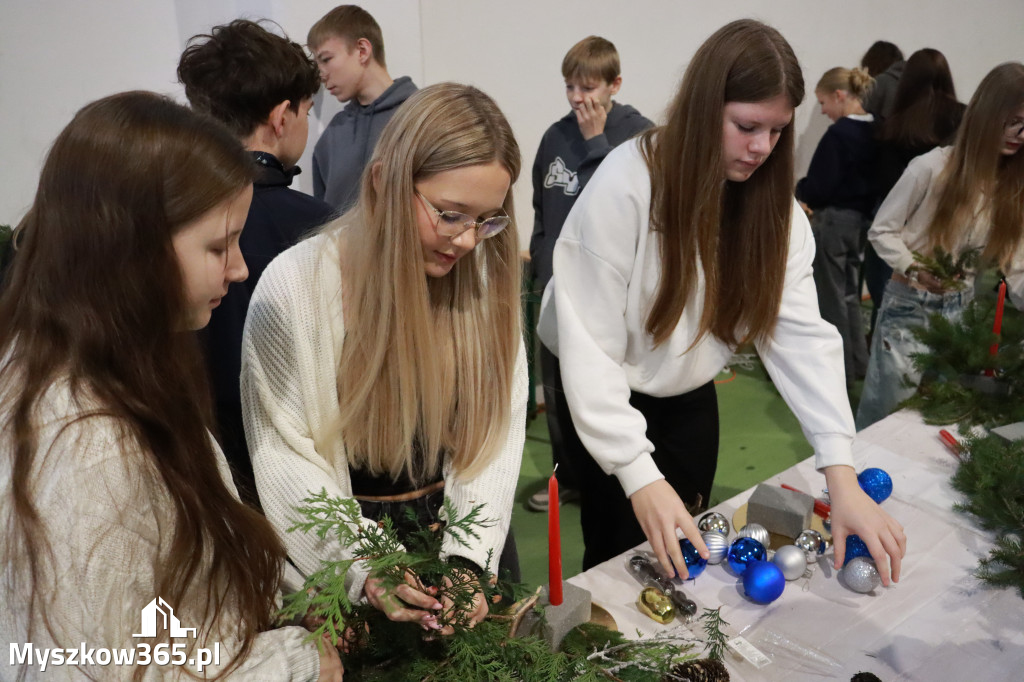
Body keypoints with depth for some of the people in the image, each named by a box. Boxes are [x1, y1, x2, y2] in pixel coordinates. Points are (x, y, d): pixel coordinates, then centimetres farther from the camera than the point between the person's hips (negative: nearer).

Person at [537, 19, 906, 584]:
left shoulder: (771, 199, -9)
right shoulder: (625, 183, -27)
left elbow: (802, 331, -16)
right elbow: (588, 343, -28)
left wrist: (841, 475, -25)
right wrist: (639, 475, -34)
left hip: (690, 397, 5)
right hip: (607, 397, -5)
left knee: (685, 555, 18)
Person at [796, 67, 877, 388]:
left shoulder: (838, 134, -19)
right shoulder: (874, 130, 5)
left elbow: (817, 189, -20)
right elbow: (869, 179, 13)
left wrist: (798, 188, 1)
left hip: (834, 222, -8)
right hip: (860, 219, 8)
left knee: (830, 298, 4)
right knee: (849, 294, 20)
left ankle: (841, 371, 12)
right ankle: (857, 362, 30)